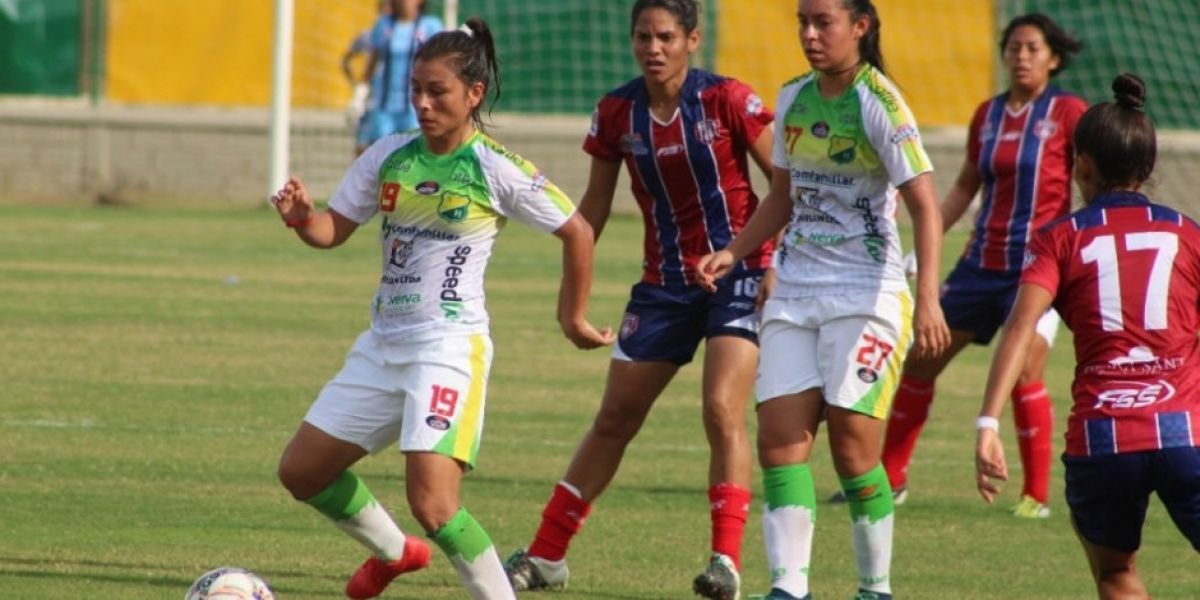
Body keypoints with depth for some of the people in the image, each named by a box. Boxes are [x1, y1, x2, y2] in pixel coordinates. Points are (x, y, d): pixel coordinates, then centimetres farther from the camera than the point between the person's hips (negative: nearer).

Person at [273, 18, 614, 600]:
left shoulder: (496, 170, -11)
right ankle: (393, 552, 36)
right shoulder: (390, 156, 4)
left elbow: (576, 232, -1)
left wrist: (574, 318, 5)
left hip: (450, 348, -7)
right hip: (383, 345, 7)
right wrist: (302, 218, -15)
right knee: (300, 470, 13)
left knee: (431, 503, -21)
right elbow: (332, 230, 7)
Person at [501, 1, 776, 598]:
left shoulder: (726, 100, -13)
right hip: (664, 283, 4)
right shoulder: (616, 113, -2)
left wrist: (781, 263, -17)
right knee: (613, 419, 9)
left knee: (722, 411, -19)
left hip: (737, 275, -4)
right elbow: (593, 207, 8)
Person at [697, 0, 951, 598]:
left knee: (852, 447, -7)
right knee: (779, 438, -6)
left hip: (866, 295, -6)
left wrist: (927, 300, -27)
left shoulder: (879, 105, -12)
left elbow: (925, 207, -17)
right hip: (794, 291, 6)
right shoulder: (793, 99, 8)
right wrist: (732, 253, 7)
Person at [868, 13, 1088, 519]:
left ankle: (1037, 494, -6)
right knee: (920, 359, 6)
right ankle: (890, 478, 18)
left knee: (1025, 372, -18)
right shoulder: (987, 115, 9)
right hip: (984, 260, 6)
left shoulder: (1068, 114, -6)